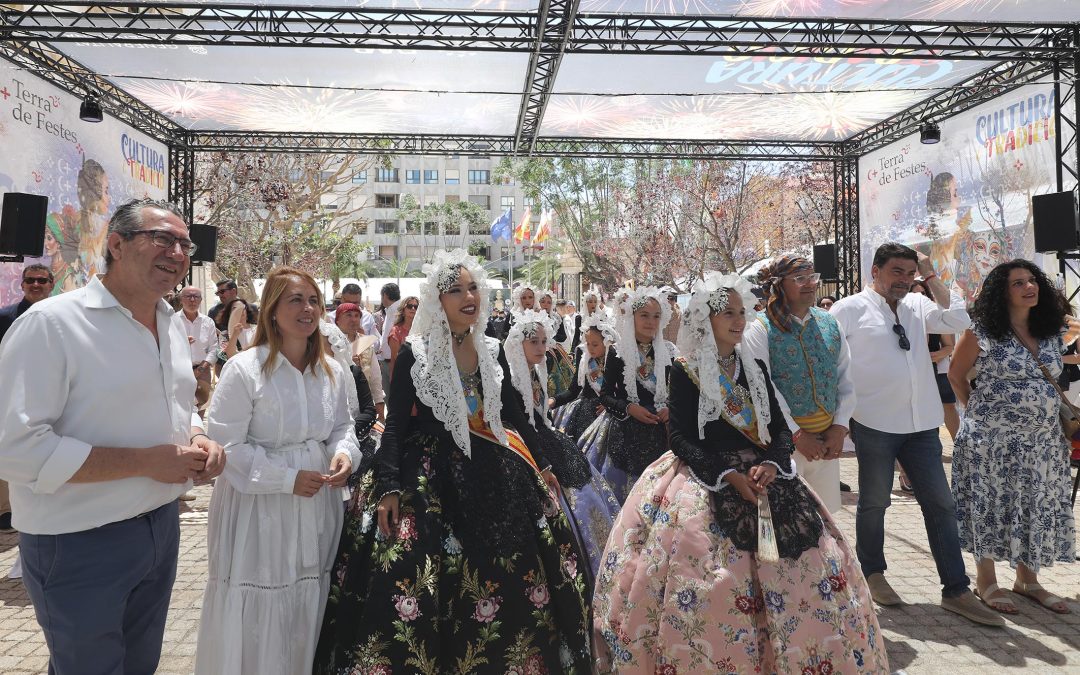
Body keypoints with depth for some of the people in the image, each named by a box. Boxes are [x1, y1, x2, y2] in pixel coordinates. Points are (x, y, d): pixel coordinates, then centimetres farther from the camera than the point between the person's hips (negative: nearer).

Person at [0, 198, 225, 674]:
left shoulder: (171, 325, 7)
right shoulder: (51, 323, -18)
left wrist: (198, 440, -3)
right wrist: (145, 461, -25)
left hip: (162, 525, 8)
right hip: (79, 545, -7)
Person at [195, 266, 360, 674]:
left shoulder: (333, 372, 5)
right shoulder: (244, 369, -13)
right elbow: (227, 445, -14)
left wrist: (344, 454, -7)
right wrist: (288, 479, -18)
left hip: (316, 509, 5)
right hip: (259, 508, -5)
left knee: (306, 615, 16)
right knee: (256, 621, 6)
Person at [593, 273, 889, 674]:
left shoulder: (755, 369, 13)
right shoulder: (685, 371, 0)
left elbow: (780, 429, 10)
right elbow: (681, 438, -7)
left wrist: (771, 464, -11)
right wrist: (727, 474, -19)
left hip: (762, 474, 5)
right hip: (704, 478, -4)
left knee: (812, 563, -3)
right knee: (712, 581, -17)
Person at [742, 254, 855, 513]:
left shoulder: (829, 323, 10)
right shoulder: (760, 328, -8)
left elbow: (846, 380, 11)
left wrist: (840, 427, 0)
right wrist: (796, 435, -13)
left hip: (828, 442, 5)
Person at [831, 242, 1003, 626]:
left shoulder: (916, 306, 12)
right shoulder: (851, 309, -5)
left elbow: (956, 322, 1)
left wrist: (931, 277, -2)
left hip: (921, 424, 6)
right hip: (874, 423, -5)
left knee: (940, 504, 6)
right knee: (875, 502, 8)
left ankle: (956, 591, 14)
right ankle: (873, 574, 28)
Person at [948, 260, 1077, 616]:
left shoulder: (1051, 332, 7)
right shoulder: (982, 332, -10)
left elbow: (1051, 379, 19)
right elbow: (956, 374, 0)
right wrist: (977, 409, 3)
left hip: (1043, 440, 6)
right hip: (992, 438, -5)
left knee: (1036, 508, 11)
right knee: (989, 506, 4)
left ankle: (1027, 578, 28)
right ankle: (986, 581, 18)